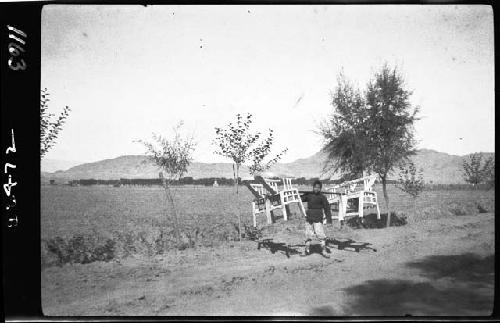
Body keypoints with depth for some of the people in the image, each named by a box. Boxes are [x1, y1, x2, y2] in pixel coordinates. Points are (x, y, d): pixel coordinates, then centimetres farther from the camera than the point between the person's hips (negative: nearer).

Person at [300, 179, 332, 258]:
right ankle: (307, 250, 24)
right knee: (308, 235, 11)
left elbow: (327, 209, -3)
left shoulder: (322, 197, -3)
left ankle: (324, 251, 1)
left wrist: (329, 220, -9)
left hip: (318, 219, -4)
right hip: (309, 219, 4)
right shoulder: (308, 195, 7)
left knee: (321, 234, -9)